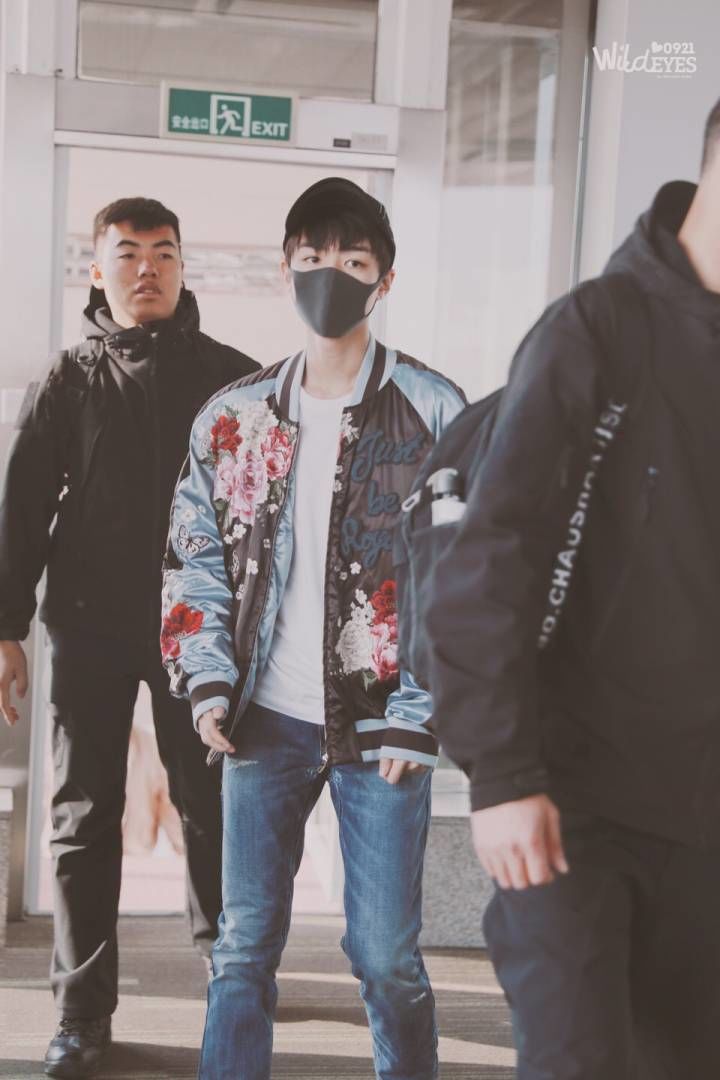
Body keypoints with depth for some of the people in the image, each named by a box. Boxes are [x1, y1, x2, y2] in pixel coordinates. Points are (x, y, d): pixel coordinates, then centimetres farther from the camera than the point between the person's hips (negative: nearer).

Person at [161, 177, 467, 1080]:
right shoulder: (233, 417, 7)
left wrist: (417, 718, -10)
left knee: (385, 954, 4)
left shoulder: (432, 412, -3)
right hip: (264, 719, 3)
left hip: (379, 725, -2)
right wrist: (208, 683, -1)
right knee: (243, 946, 8)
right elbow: (195, 558, 11)